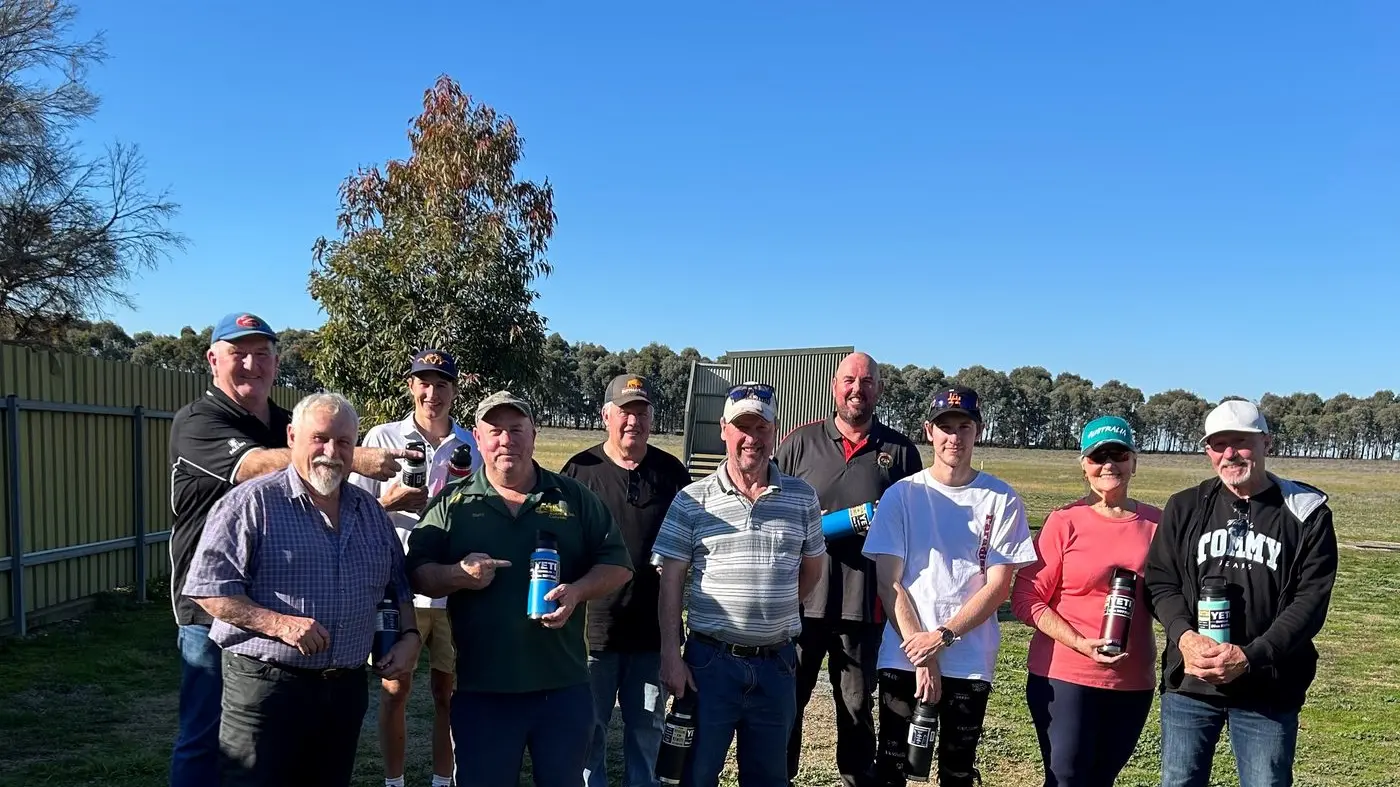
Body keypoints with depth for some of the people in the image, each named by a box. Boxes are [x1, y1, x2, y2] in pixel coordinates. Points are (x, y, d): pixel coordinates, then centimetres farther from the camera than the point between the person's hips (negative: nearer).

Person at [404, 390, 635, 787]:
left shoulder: (574, 497, 5)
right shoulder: (452, 503, 4)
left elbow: (617, 564, 5)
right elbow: (417, 572, 2)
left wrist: (577, 591, -14)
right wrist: (458, 576, -18)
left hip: (564, 685, 1)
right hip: (481, 690, 0)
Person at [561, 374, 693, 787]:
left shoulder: (672, 473, 3)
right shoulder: (580, 470, -3)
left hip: (653, 630, 2)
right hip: (594, 626, -2)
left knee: (647, 731, 14)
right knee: (588, 730, 9)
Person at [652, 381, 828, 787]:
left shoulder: (802, 498, 3)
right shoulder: (692, 500, -3)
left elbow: (812, 567, 14)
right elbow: (671, 581, -3)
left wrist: (775, 613, 7)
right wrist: (671, 655, -8)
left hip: (776, 662, 2)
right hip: (710, 660, -2)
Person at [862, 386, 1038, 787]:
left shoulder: (1002, 500, 0)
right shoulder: (901, 495, 0)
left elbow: (998, 586, -4)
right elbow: (888, 583, -3)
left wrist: (943, 637, -14)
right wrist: (921, 655, -10)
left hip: (971, 663, 0)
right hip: (903, 658, 0)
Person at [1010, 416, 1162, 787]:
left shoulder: (1155, 522, 2)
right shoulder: (1064, 521, -8)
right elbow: (1026, 598, -9)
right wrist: (1080, 643, -18)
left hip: (1133, 683, 4)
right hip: (1064, 676, -4)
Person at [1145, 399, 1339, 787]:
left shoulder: (1306, 513, -1)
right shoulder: (1184, 508, 6)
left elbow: (1311, 600, -6)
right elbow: (1160, 581, 2)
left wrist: (1250, 657, -17)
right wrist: (1185, 635, -17)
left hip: (1269, 691, -2)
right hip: (1188, 683, 2)